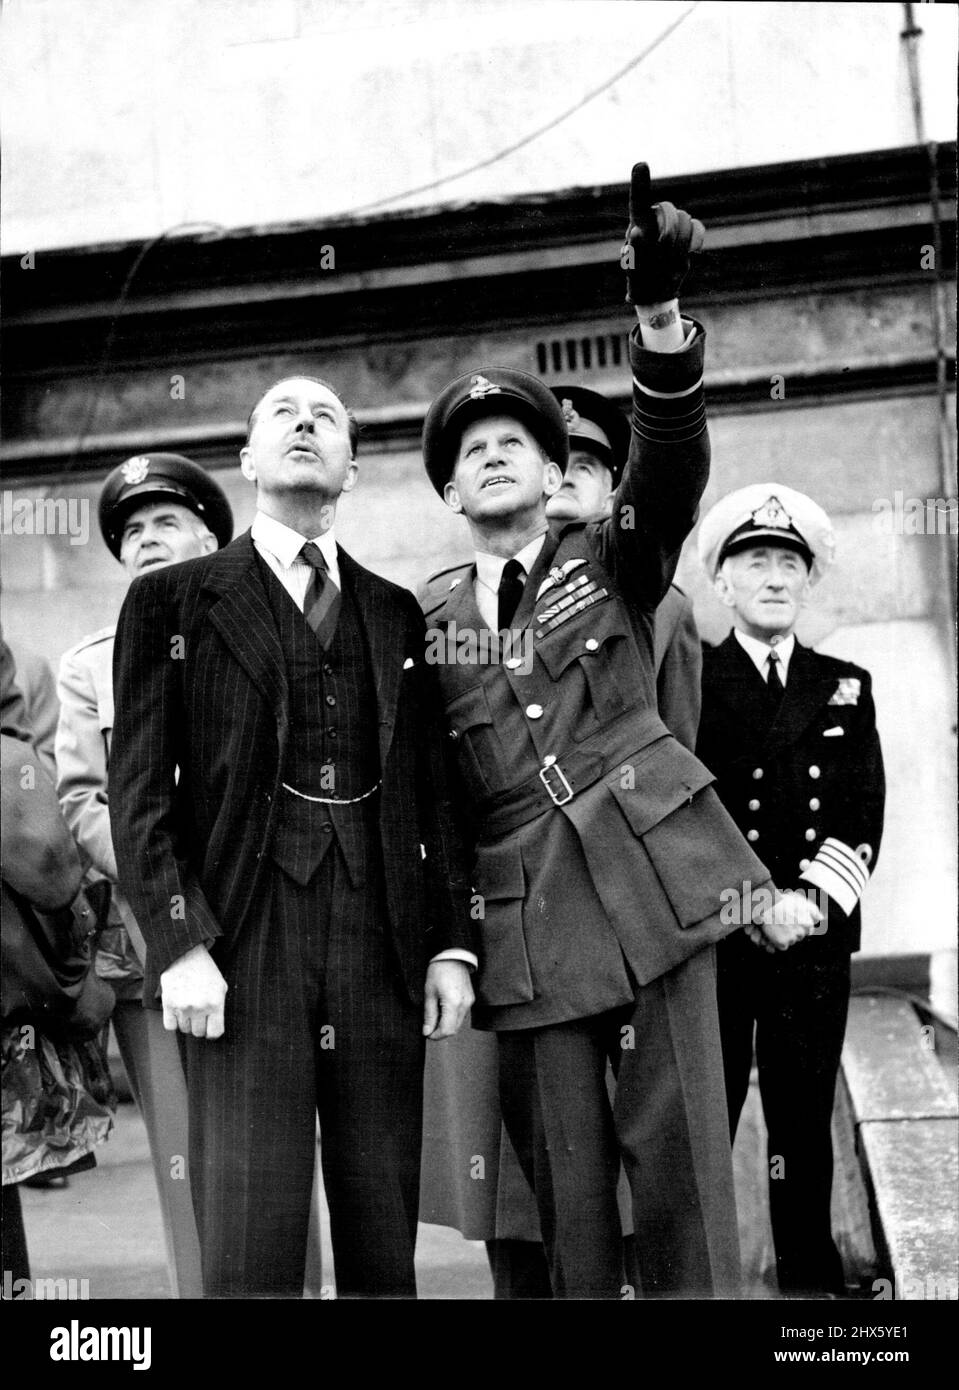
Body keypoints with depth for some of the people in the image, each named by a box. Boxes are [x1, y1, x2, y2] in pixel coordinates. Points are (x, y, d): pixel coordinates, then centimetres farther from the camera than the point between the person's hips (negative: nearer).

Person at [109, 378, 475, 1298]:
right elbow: (139, 790, 1)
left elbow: (432, 790, 16)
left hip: (382, 946, 3)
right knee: (251, 1249, -6)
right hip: (242, 946, -3)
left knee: (384, 1240, 5)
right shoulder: (171, 600, 8)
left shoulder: (396, 614, 18)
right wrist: (180, 942, -10)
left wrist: (452, 942, 7)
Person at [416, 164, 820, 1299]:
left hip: (652, 878, -1)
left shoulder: (613, 559, 10)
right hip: (524, 914, 2)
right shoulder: (427, 618, 13)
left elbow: (673, 462, -10)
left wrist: (659, 316, -26)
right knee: (567, 1186, 3)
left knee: (679, 1155, -4)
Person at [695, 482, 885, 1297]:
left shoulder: (847, 687, 14)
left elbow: (865, 815, 6)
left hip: (816, 933, 2)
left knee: (805, 1117, 5)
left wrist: (817, 896, -9)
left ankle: (810, 1276, 15)